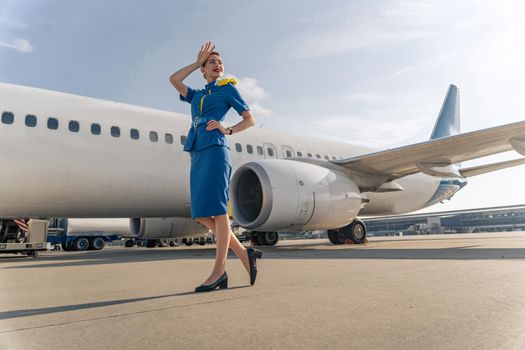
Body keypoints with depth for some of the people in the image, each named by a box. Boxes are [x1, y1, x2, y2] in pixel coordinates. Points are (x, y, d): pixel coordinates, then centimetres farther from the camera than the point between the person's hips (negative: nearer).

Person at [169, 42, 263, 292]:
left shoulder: (227, 88, 11)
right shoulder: (197, 95, 26)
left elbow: (250, 119, 8)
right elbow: (174, 80, 13)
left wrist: (227, 130, -7)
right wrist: (197, 62, 22)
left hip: (215, 151, -7)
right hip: (197, 154, 7)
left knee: (217, 210, -10)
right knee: (202, 214, 0)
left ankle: (219, 270, -5)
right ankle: (244, 253, 8)